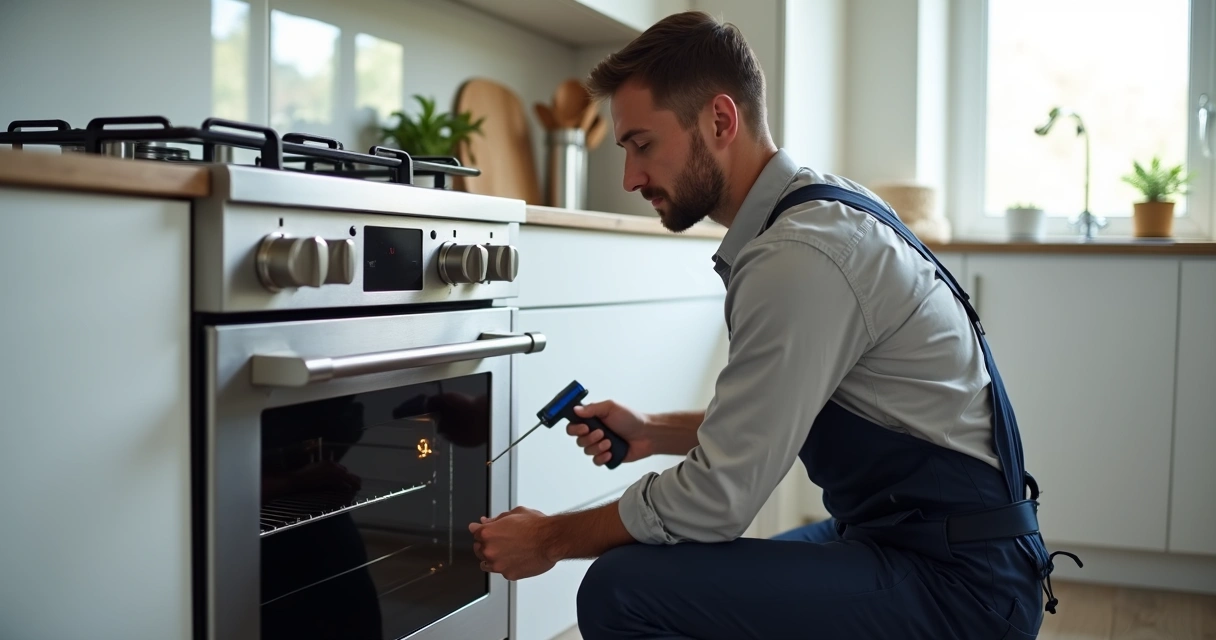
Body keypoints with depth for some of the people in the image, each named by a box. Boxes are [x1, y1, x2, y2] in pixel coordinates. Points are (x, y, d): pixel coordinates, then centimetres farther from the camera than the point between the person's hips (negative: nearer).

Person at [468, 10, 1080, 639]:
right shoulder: (822, 209, 8)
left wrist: (551, 539, -7)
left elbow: (717, 499, -20)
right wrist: (655, 432, 10)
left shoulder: (801, 256, -23)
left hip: (961, 585, -10)